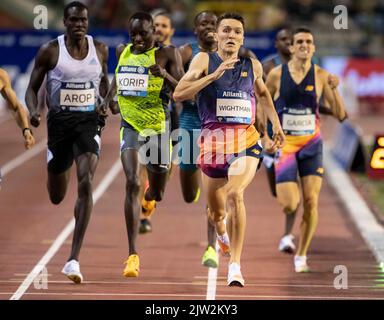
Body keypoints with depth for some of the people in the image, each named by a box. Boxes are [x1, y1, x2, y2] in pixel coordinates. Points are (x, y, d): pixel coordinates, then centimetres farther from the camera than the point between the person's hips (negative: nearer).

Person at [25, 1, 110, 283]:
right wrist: (33, 111, -17)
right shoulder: (50, 51, -4)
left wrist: (107, 101, 3)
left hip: (89, 121, 0)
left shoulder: (100, 49, 2)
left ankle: (74, 260, -20)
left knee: (86, 184, -20)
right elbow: (33, 88, 3)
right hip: (59, 121, 0)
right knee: (56, 197, 11)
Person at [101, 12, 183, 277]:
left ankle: (150, 195, 57)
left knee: (155, 194, 13)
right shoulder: (123, 51, 5)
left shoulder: (166, 54, -8)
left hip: (158, 128, -1)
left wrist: (166, 76, -28)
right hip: (130, 126, 1)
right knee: (132, 184, -19)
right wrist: (111, 94, 13)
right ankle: (133, 255, -21)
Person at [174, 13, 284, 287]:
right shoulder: (204, 60, 2)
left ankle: (235, 265, -23)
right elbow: (178, 94, -11)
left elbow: (263, 93, 32)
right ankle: (222, 233, 53)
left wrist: (276, 124, 23)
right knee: (216, 212, 13)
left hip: (246, 140, 0)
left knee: (235, 195, -28)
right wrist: (214, 75, -18)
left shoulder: (253, 66, 10)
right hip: (213, 139, 0)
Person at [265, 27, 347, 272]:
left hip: (312, 144, 1)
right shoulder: (277, 74, -5)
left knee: (311, 202, -7)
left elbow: (340, 115, -4)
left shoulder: (320, 76, -3)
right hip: (285, 144, -1)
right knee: (289, 206, -11)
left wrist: (334, 89, -18)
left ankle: (301, 256, 8)